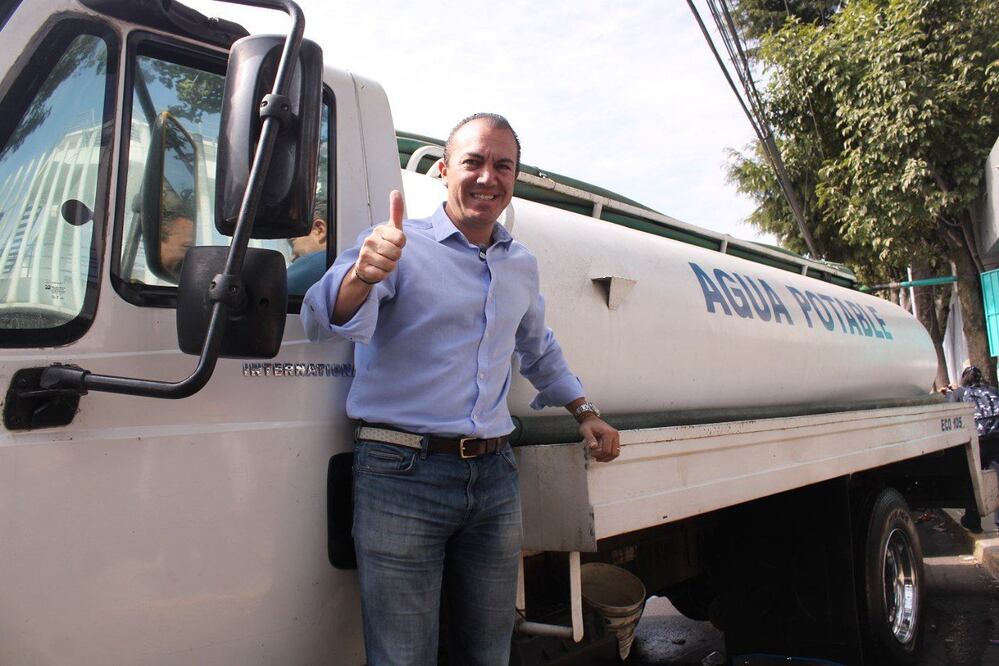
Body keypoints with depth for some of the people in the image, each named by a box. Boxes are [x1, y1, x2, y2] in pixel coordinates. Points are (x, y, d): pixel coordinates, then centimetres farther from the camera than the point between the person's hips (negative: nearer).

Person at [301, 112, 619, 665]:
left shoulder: (522, 268, 15)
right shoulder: (398, 246, -4)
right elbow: (324, 321, -21)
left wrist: (583, 413, 23)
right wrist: (362, 275, -42)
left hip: (494, 475, 6)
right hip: (401, 476, -5)